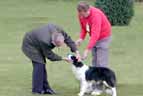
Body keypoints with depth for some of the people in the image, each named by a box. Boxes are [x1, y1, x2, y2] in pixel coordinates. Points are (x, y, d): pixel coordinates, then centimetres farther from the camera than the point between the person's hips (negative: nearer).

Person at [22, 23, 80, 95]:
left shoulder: (59, 30, -26)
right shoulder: (45, 42, -42)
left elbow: (68, 39, -10)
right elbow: (49, 55, -24)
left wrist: (76, 52, -18)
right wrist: (63, 58, -16)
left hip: (36, 41, 8)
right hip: (30, 45, -8)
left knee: (42, 64, 6)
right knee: (39, 64, -15)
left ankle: (45, 88, 12)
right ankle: (37, 89, -8)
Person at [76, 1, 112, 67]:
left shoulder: (96, 15, -33)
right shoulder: (81, 14, -11)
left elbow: (95, 34, -39)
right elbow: (83, 28, 5)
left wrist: (87, 50, -43)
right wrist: (81, 38, -14)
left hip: (103, 37, -7)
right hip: (94, 38, 7)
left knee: (101, 62, -11)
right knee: (94, 61, 7)